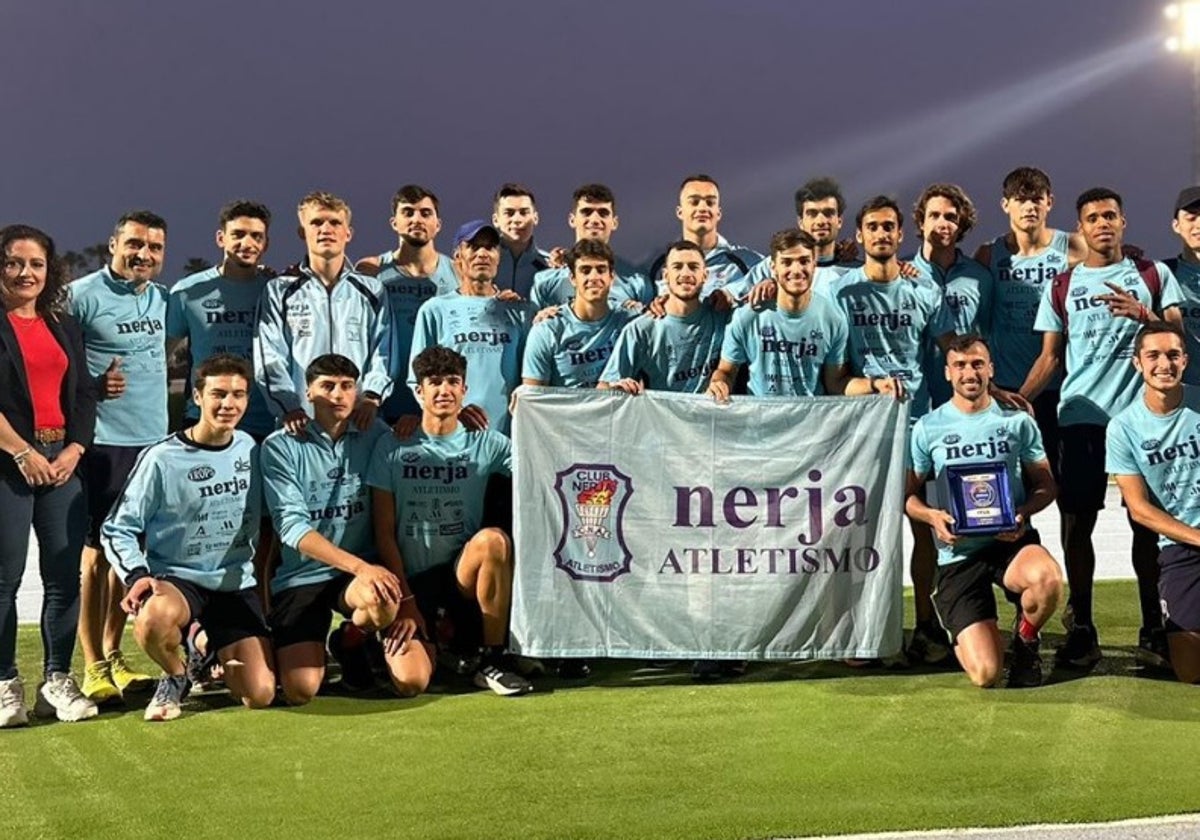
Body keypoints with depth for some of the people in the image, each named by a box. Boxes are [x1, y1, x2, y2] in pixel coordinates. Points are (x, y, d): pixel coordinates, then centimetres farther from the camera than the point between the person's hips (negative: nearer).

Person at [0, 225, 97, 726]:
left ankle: (57, 681, 8)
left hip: (63, 460, 5)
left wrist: (73, 451, -1)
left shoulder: (64, 327, 17)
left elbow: (84, 396, 14)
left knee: (65, 575, 1)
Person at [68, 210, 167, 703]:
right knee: (97, 551, -3)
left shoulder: (163, 299, 12)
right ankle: (93, 669, 3)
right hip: (103, 442, -6)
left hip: (153, 441, 7)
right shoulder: (81, 296, -8)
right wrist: (90, 388, -22)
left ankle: (112, 657, 21)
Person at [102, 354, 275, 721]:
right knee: (155, 618, -42)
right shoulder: (161, 459, -10)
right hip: (176, 578, -4)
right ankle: (175, 677, -3)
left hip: (237, 584, 4)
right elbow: (118, 528, -6)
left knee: (260, 695, -10)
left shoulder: (250, 449, 4)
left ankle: (208, 650, 26)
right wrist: (138, 576, -21)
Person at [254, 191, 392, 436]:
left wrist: (371, 396, -12)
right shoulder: (279, 292, 12)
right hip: (299, 424, -1)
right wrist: (289, 407, -14)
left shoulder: (371, 292, 17)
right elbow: (270, 358, 2)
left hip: (359, 421, 1)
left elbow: (383, 352, 7)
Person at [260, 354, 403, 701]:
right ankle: (286, 648, 24)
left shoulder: (375, 436, 4)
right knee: (300, 691, -17)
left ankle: (350, 640, 3)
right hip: (300, 577, -1)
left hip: (364, 572, 1)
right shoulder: (281, 447, -3)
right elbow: (291, 526, -13)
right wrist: (359, 566, -23)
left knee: (384, 601, -36)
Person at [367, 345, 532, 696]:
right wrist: (405, 600, -8)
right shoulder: (393, 447, -1)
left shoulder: (485, 444, 2)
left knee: (493, 539, -34)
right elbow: (385, 533, -2)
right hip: (410, 578, -1)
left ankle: (493, 661, -16)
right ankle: (432, 637, 15)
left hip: (461, 572, 2)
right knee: (412, 681, -24)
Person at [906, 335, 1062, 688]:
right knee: (985, 674, -15)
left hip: (1011, 541, 1)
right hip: (958, 553, -1)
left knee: (1048, 579, -39)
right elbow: (908, 494, 9)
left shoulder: (1017, 421, 8)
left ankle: (1026, 637, -1)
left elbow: (1045, 484, 12)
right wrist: (932, 516, -12)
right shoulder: (928, 428, 5)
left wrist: (1023, 512, -10)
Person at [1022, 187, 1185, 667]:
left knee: (1147, 521, 0)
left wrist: (1143, 314, -17)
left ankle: (1153, 628, 8)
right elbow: (1050, 357, 11)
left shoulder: (1154, 275, 10)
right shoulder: (1061, 287, 12)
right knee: (1077, 522, -2)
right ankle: (1081, 630, 4)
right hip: (1081, 416, 1)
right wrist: (1018, 399, -5)